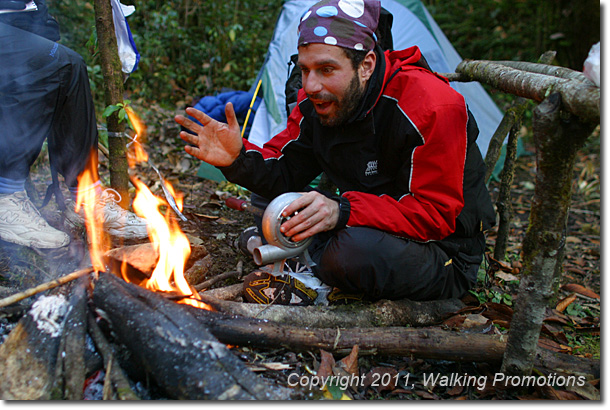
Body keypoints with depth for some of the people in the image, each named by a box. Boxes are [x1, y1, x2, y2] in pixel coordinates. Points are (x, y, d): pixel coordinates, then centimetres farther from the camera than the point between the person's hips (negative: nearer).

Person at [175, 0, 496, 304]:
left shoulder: (429, 105, -26)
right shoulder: (319, 102, -5)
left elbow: (435, 216, -28)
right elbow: (283, 174, 0)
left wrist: (343, 211, -40)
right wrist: (238, 159, -22)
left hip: (447, 250, -6)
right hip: (369, 232, 6)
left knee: (356, 252, -37)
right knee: (266, 200, 1)